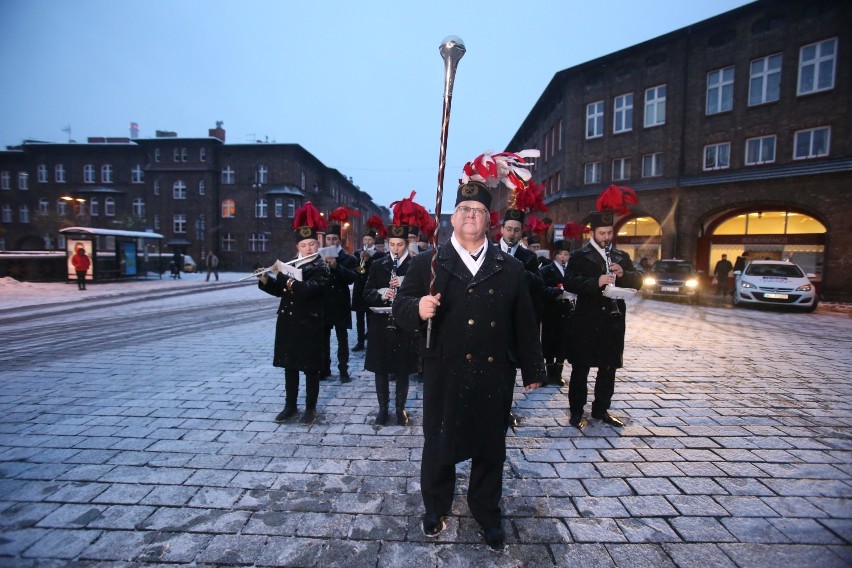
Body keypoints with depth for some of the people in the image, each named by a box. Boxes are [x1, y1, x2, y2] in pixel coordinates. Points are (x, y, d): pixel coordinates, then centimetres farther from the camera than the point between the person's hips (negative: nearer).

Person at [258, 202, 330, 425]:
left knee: (310, 368, 5)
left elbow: (307, 290, -26)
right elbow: (279, 290, 15)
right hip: (287, 323, 6)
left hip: (309, 325, -6)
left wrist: (284, 274, -22)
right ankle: (290, 406, 28)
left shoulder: (320, 268, -10)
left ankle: (311, 408, 18)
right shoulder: (290, 264, 9)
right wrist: (264, 279, -2)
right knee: (289, 366, 14)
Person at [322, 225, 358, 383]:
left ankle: (343, 370, 9)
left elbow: (351, 278, -15)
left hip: (340, 304, -3)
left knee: (342, 339, 3)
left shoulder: (349, 259, -1)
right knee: (323, 338, 9)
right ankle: (325, 368, 20)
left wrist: (336, 266, -26)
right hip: (323, 303, 3)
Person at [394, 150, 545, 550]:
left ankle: (487, 514, 40)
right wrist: (418, 309, -26)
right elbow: (400, 308, -4)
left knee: (490, 449, 16)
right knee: (438, 447, 15)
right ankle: (435, 509, 41)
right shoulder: (426, 263, 0)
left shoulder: (510, 268, 5)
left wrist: (532, 368, 8)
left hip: (494, 376, 2)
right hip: (444, 375, -1)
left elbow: (524, 322, 6)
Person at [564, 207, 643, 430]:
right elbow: (569, 283, -15)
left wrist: (623, 274, -10)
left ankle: (601, 409, 29)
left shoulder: (621, 256, 14)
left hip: (614, 321, 5)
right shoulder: (579, 256, -2)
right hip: (587, 321, -5)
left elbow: (637, 282, 9)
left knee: (608, 368, 14)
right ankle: (576, 412, 15)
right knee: (580, 368, 3)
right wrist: (596, 282, -27)